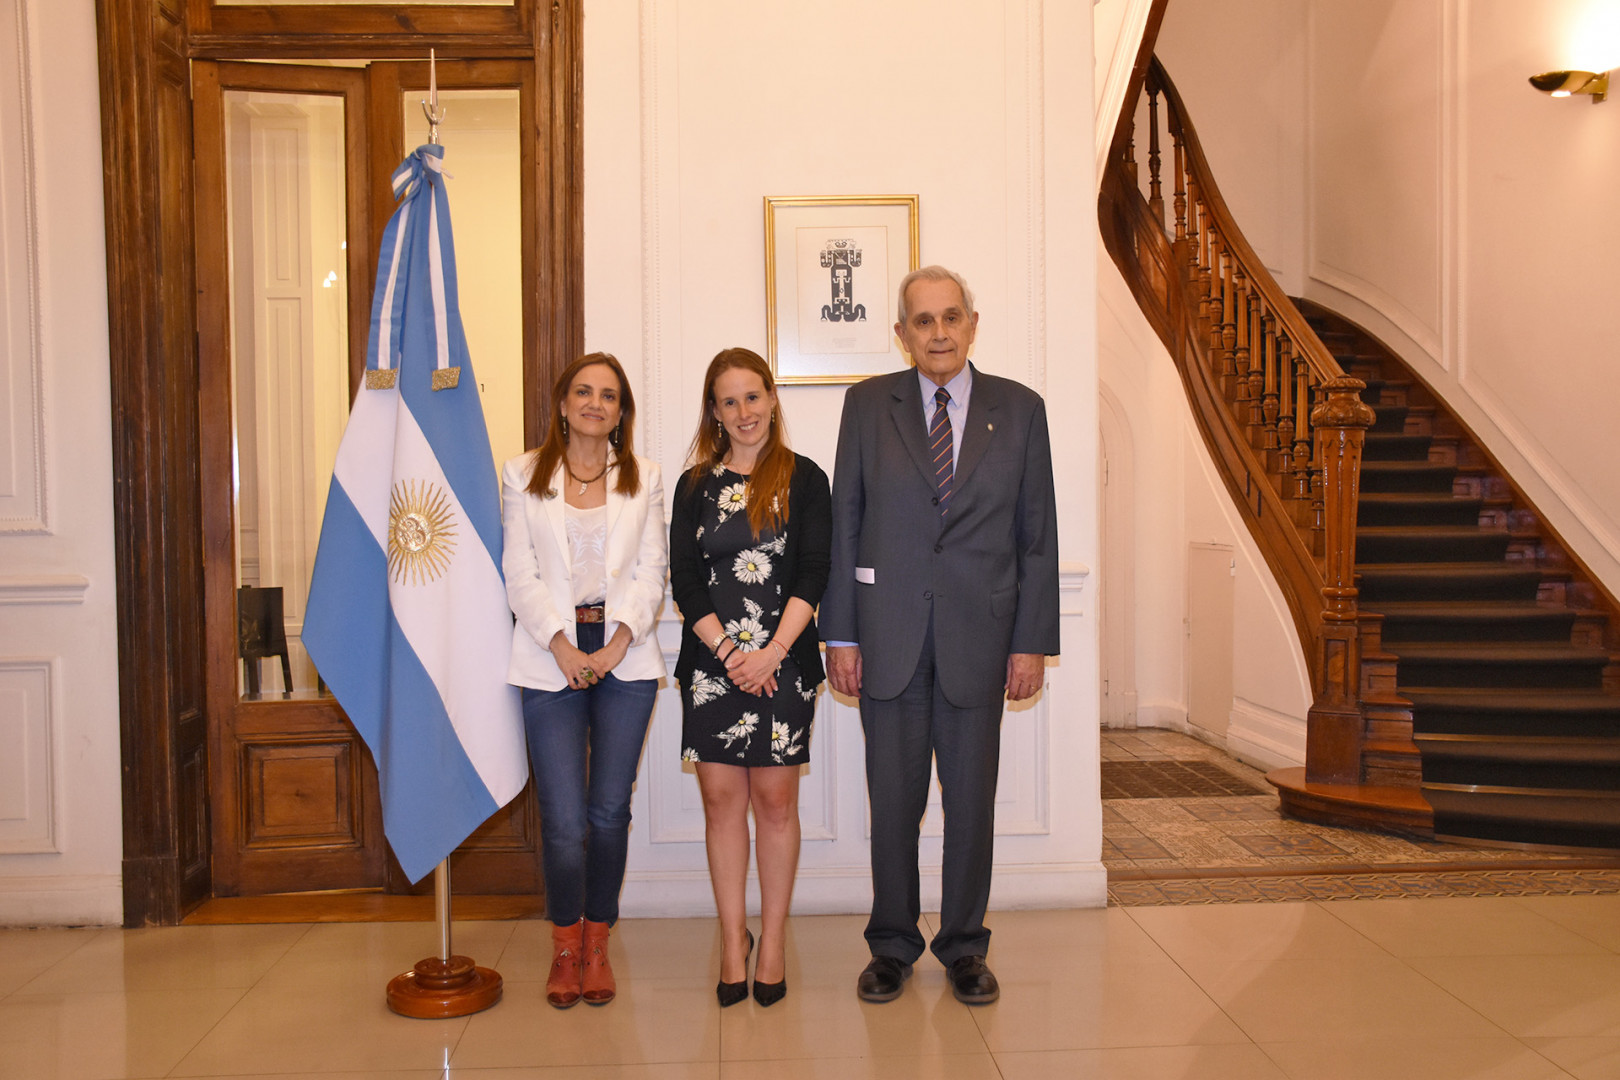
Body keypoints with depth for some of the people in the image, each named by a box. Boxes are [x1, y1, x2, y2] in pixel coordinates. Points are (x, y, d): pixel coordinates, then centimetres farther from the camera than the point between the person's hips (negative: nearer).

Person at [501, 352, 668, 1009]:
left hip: (625, 655, 1)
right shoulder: (523, 476, 9)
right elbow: (520, 573, 2)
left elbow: (651, 571, 5)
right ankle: (565, 947, 18)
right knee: (564, 819, -4)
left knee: (609, 811, 4)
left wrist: (618, 643, -9)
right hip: (551, 657, -1)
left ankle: (597, 944, 21)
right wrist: (562, 645, -10)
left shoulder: (643, 479, 11)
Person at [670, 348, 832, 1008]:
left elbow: (813, 574, -3)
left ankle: (773, 939, 17)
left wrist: (773, 651, -13)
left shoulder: (804, 479, 4)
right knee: (721, 799, 4)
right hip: (711, 661, 2)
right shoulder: (695, 487, 9)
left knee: (775, 799, 2)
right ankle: (733, 939, 17)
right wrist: (727, 649, -9)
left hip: (784, 661, -2)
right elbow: (684, 581, 3)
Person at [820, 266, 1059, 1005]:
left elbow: (1038, 535, 4)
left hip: (978, 635, 1)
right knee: (893, 802, 8)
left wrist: (1033, 641, -1)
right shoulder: (868, 404, 4)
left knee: (972, 801, 9)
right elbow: (844, 523, 3)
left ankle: (964, 949, 27)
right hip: (888, 634, 0)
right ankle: (892, 948, 26)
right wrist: (840, 634, -2)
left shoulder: (1020, 409, 4)